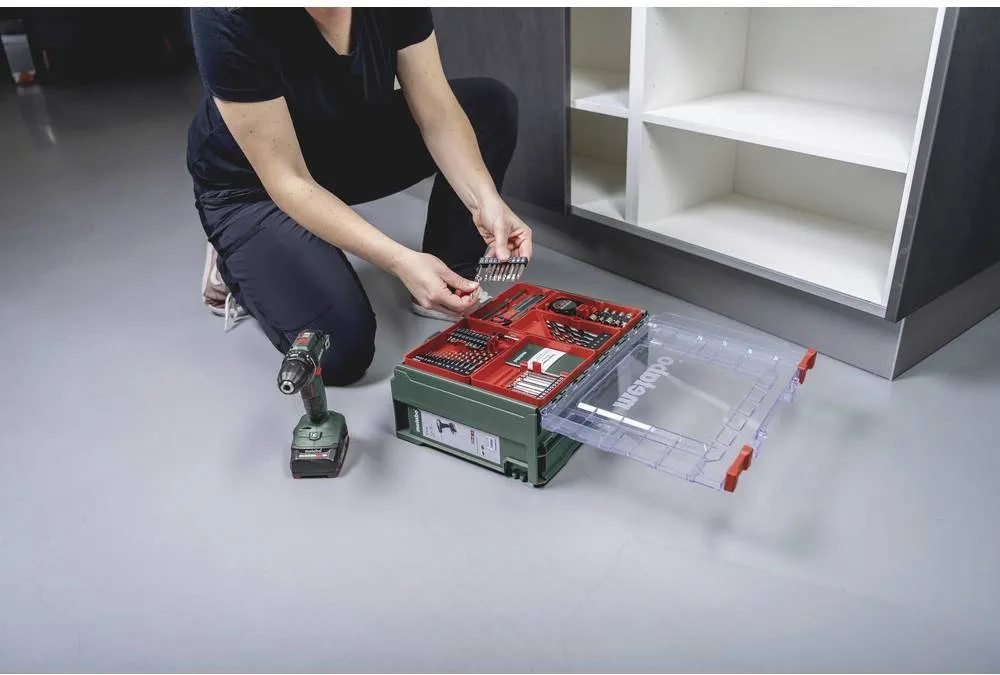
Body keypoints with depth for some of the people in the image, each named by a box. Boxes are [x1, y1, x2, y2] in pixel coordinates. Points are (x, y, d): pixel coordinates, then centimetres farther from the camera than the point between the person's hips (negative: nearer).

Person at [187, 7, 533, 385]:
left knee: (491, 105, -12)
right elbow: (287, 180, -32)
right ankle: (238, 267, 8)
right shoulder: (228, 18, -34)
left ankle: (450, 283, -3)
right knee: (343, 347, -22)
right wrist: (401, 261, -41)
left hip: (353, 143, 6)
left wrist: (485, 200, -33)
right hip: (252, 187, -5)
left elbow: (436, 111, -16)